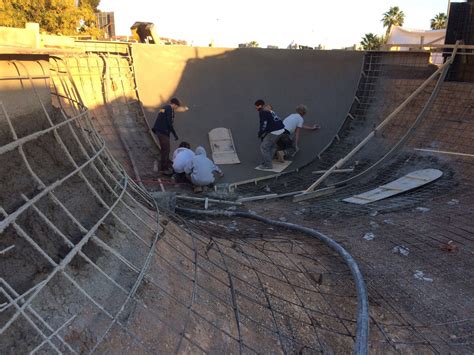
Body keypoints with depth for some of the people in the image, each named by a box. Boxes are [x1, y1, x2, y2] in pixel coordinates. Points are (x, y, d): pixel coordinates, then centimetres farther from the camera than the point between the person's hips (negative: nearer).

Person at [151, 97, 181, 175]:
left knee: (165, 149, 21)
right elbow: (169, 123, -17)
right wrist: (175, 134, -12)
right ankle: (164, 168, -1)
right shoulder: (170, 109, -11)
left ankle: (167, 163, 36)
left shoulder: (164, 107, 18)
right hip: (163, 131, -10)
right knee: (166, 149, -5)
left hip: (159, 130, 10)